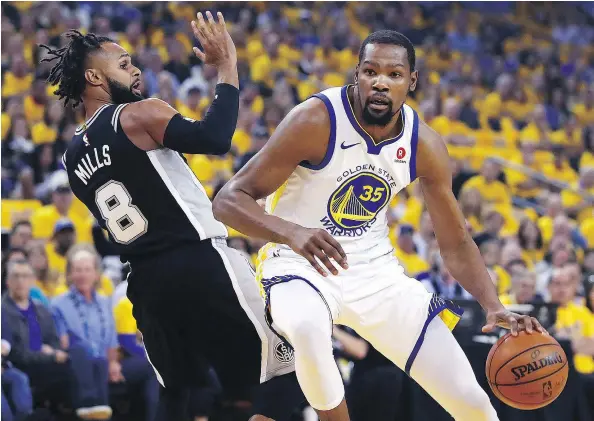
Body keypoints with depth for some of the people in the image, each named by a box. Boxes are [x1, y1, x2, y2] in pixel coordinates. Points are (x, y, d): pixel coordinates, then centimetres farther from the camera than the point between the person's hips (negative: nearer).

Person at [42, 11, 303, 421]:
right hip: (200, 263, -8)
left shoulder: (73, 158, 13)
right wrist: (228, 68, -13)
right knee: (282, 370, -1)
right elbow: (215, 139, -23)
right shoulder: (139, 114, -9)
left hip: (146, 280, 8)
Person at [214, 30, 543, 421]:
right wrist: (292, 232, -41)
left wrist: (495, 308, -13)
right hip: (302, 265, -4)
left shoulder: (424, 145, -6)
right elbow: (229, 200, -22)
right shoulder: (317, 121, -21)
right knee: (307, 329, -42)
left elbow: (456, 243, 5)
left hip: (376, 270, 4)